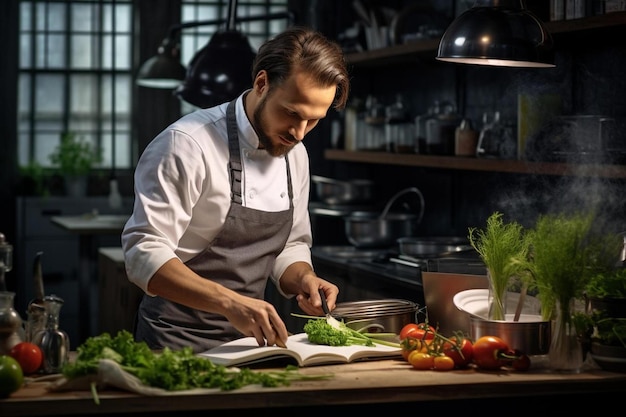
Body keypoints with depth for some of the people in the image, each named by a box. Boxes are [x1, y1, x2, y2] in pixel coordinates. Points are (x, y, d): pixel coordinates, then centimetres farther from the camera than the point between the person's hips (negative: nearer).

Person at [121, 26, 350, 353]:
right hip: (177, 340, -7)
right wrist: (230, 302, -32)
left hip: (247, 337, 7)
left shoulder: (295, 155, 9)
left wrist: (303, 279, -2)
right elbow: (144, 253, -21)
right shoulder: (187, 144, -15)